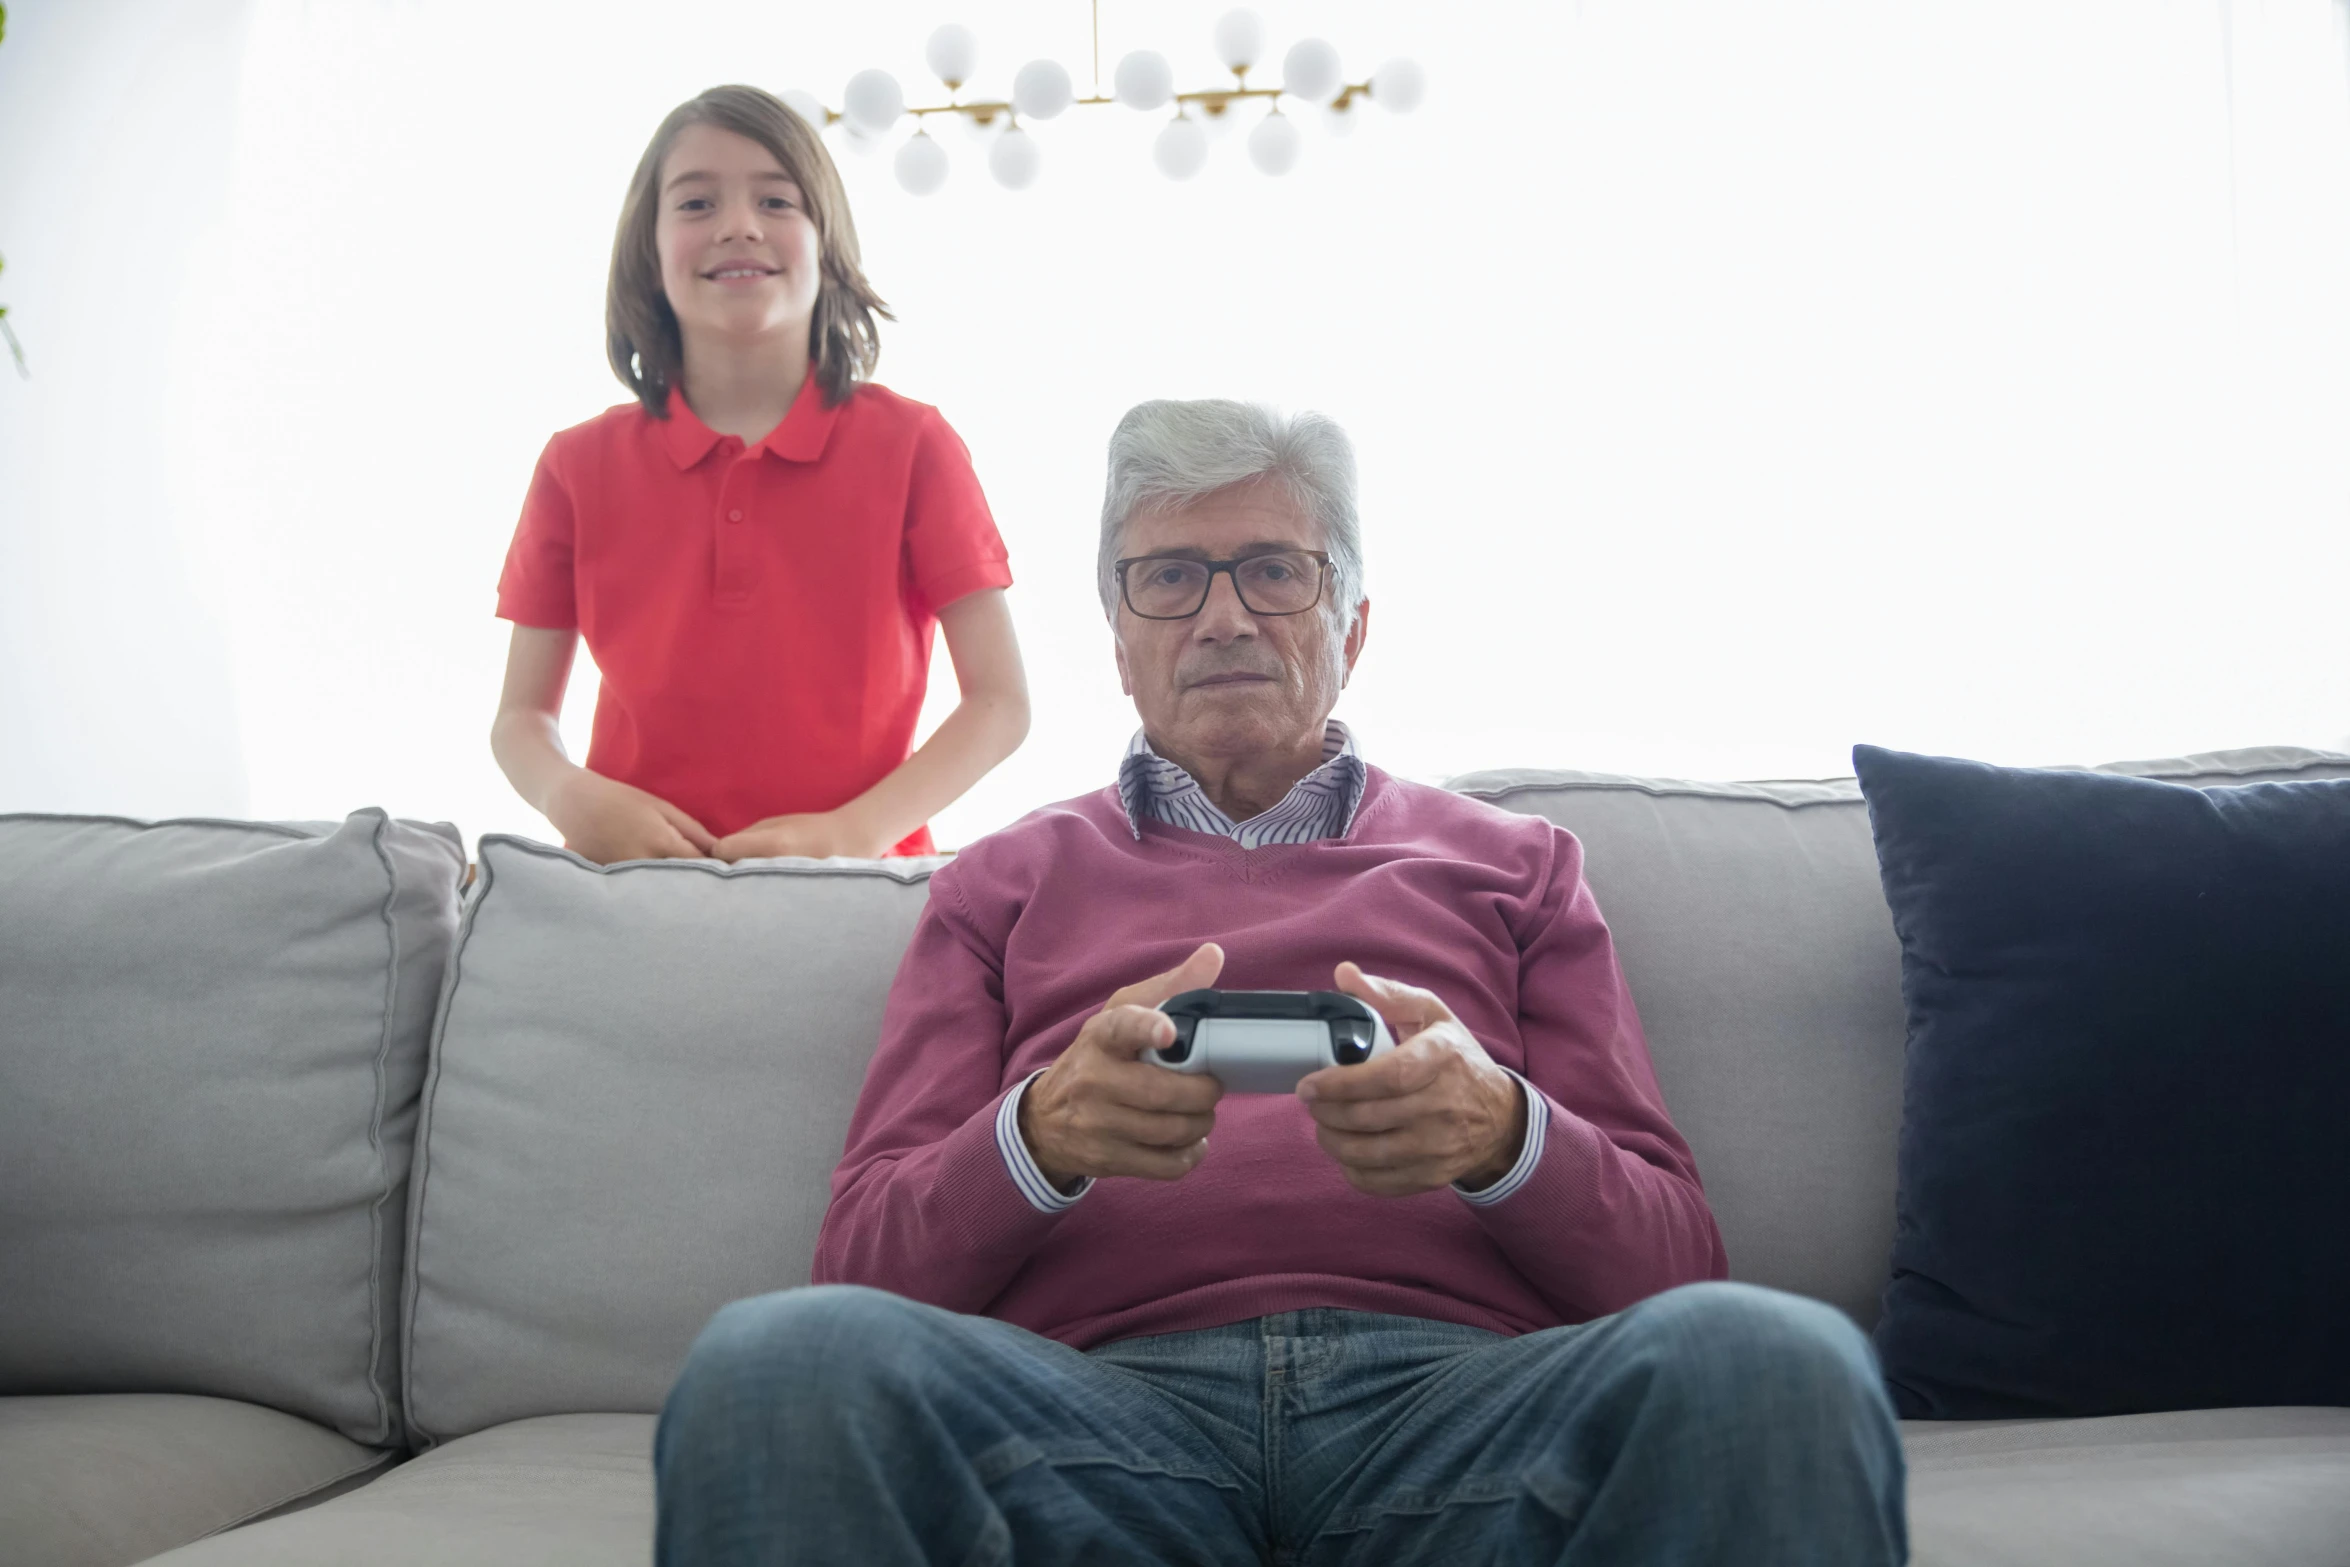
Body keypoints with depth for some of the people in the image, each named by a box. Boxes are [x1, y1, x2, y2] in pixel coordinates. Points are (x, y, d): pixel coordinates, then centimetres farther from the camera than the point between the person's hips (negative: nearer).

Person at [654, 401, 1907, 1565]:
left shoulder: (1510, 862, 25)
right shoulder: (1003, 883, 25)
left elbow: (1673, 1260, 15)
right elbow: (864, 1263, 13)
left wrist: (1504, 1137, -9)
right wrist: (1041, 1135, -11)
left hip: (1455, 1395, 1)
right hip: (1102, 1396, 0)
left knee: (1767, 1359, -33)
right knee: (779, 1361, -33)